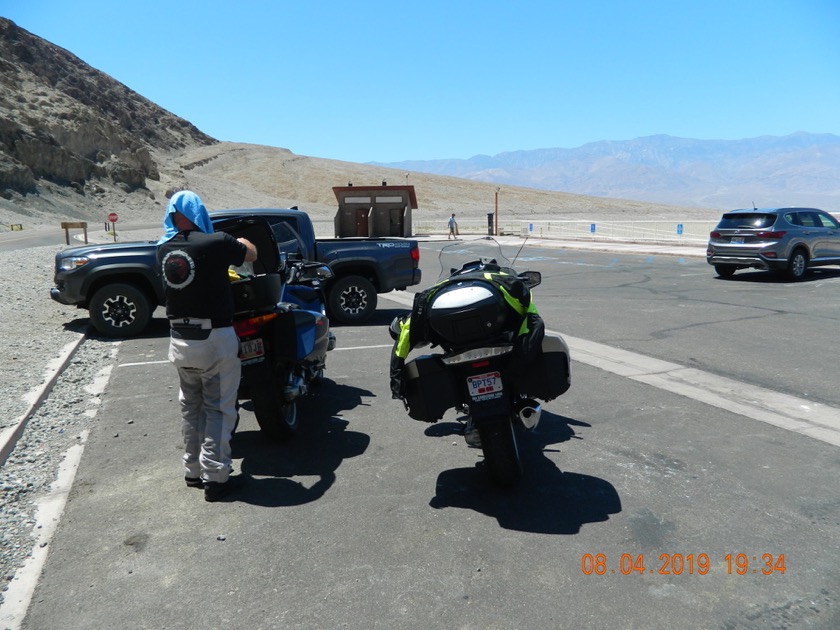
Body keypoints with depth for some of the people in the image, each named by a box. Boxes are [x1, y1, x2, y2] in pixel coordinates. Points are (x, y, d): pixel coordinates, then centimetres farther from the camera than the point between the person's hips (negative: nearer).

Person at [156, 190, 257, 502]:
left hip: (179, 340, 6)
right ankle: (215, 476, 7)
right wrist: (240, 242, 23)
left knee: (191, 406, 18)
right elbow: (251, 255, 1)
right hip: (215, 339, -6)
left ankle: (193, 470, 27)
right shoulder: (216, 243, -15)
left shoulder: (163, 249, 2)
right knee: (218, 408, 3)